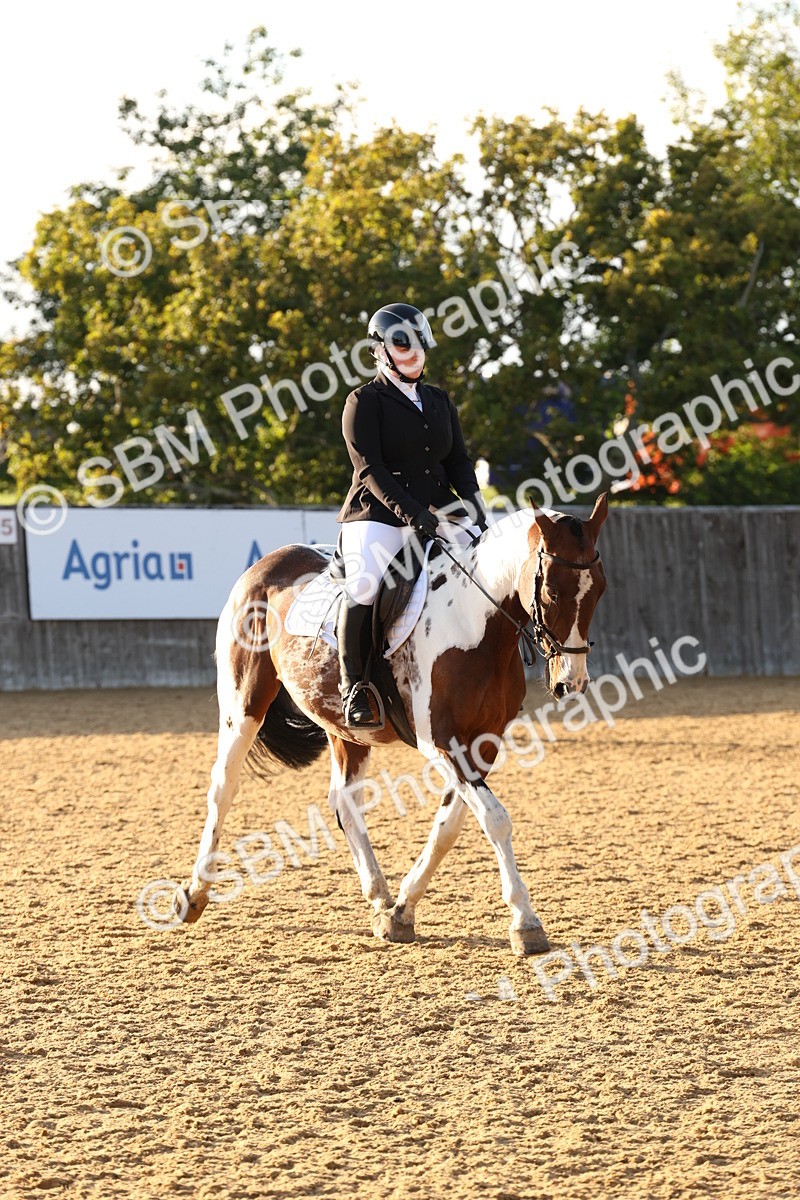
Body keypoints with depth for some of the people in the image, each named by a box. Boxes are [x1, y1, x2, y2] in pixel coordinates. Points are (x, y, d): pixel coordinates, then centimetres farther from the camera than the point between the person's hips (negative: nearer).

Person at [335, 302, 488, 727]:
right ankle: (352, 685, -21)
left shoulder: (440, 401, 19)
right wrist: (410, 512, -23)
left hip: (438, 514, 6)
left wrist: (471, 501, -4)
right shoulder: (365, 401, 0)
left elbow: (459, 461, 17)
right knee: (365, 583, -31)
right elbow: (370, 469, -10)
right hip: (376, 515, -6)